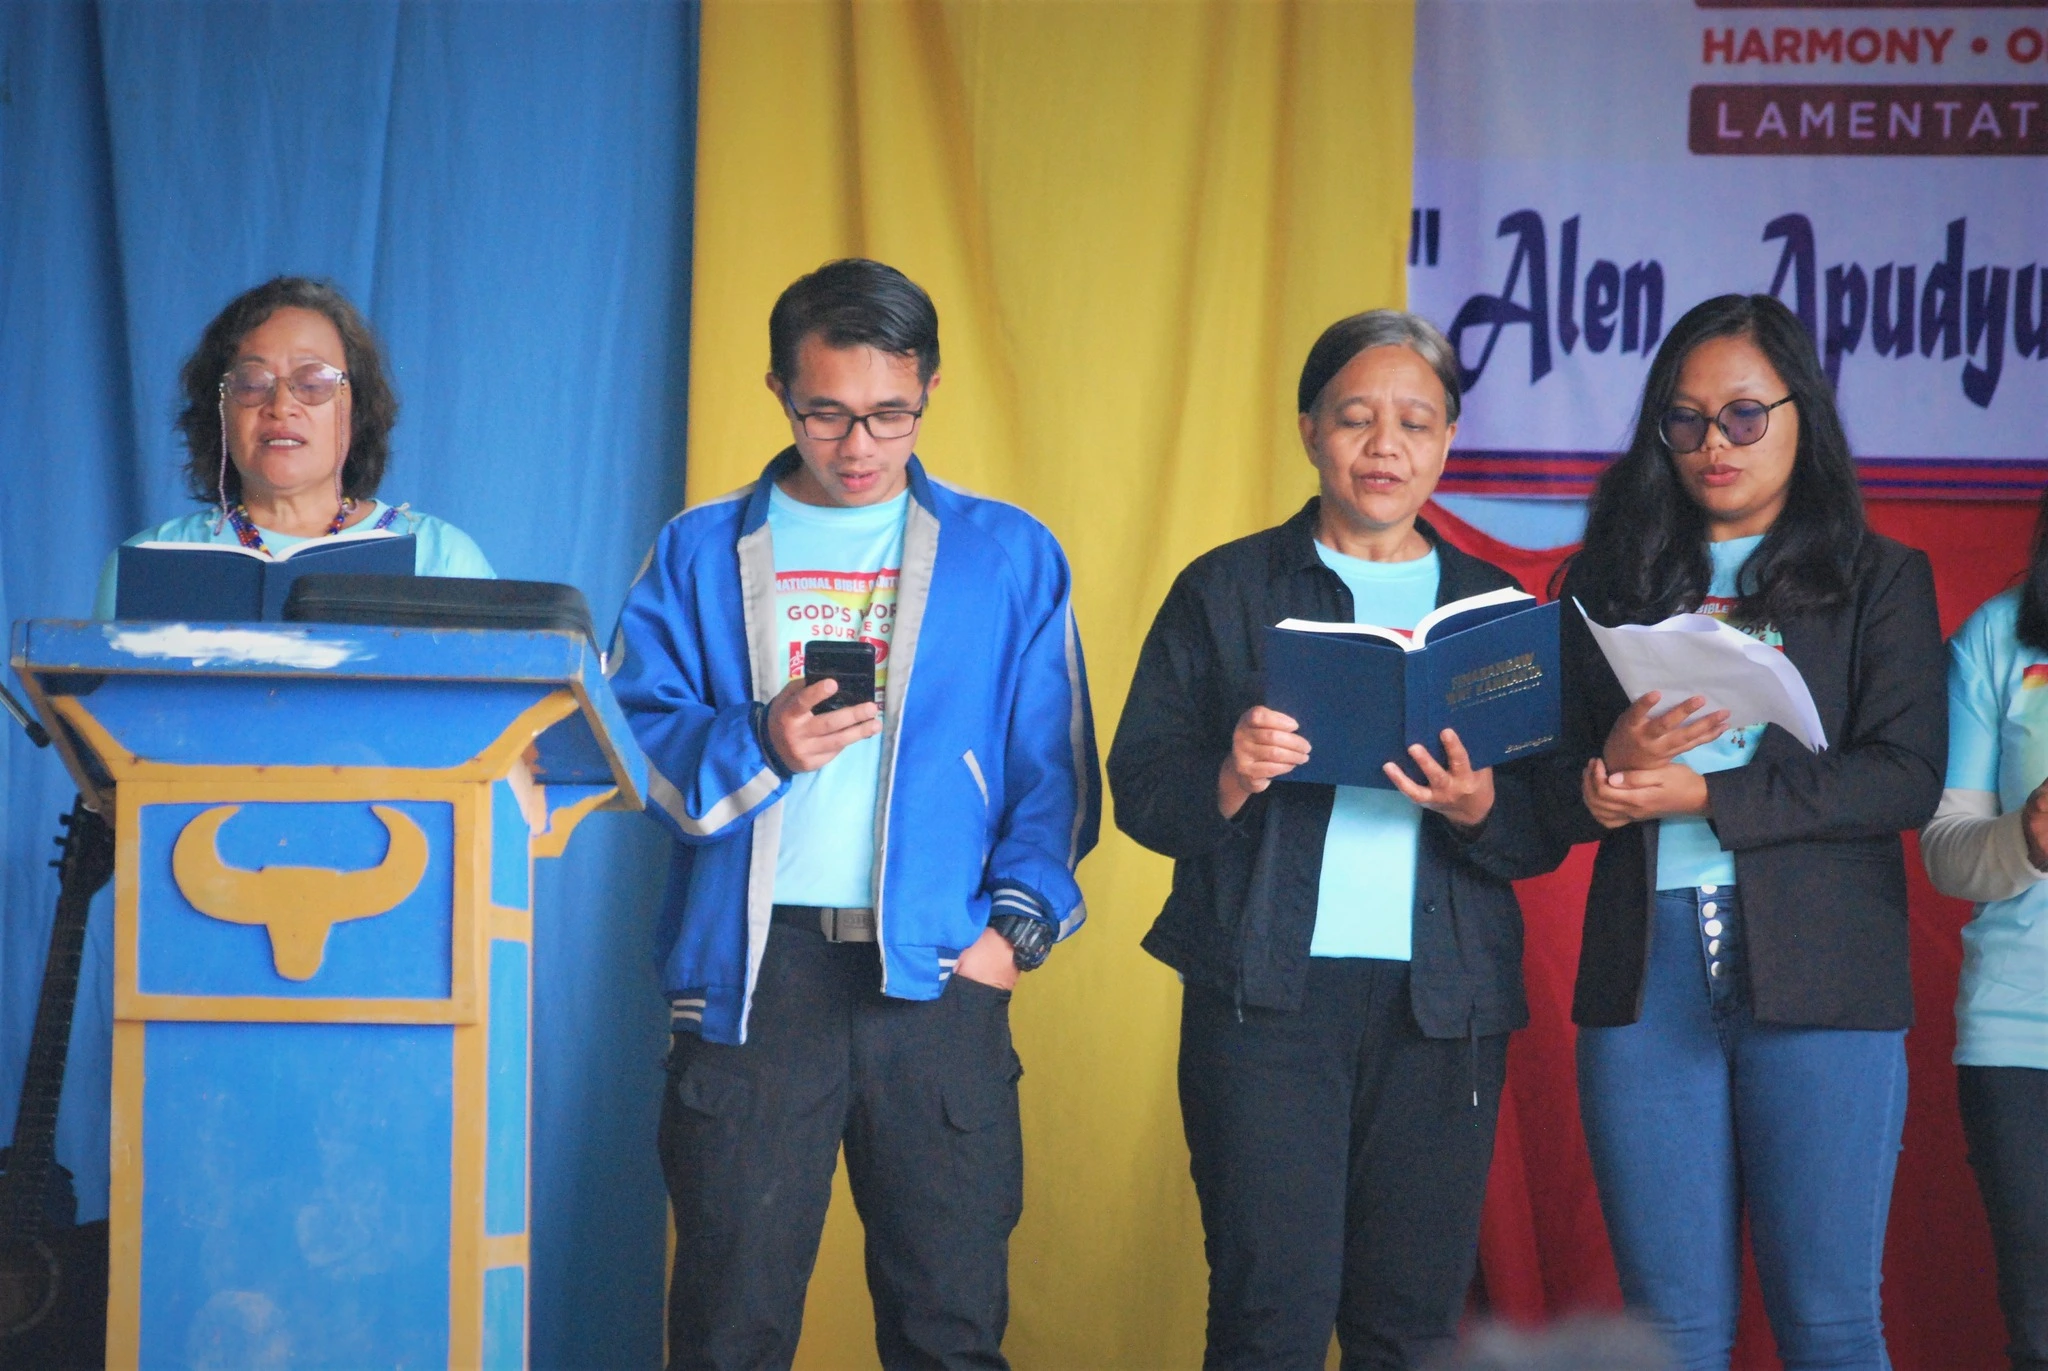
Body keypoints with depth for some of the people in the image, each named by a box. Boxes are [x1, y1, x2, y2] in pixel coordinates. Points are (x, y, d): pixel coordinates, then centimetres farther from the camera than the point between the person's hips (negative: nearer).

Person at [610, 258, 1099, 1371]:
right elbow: (633, 740, 6)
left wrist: (1016, 921, -4)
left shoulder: (1009, 556, 12)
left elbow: (1054, 765, 9)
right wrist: (759, 743, -12)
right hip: (750, 972, 0)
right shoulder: (702, 554, 13)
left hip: (936, 974, 0)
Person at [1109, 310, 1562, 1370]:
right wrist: (1232, 776, -18)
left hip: (1443, 1004, 2)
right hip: (1267, 993, -2)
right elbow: (1140, 789, 2)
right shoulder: (1226, 591, 9)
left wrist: (1478, 807, -13)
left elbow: (1544, 835, 9)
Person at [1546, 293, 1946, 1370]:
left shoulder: (1880, 579, 9)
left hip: (1818, 973, -2)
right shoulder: (1610, 582, 15)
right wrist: (1609, 776, -12)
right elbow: (1550, 784, 11)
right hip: (1646, 969, 2)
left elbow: (1906, 778, -5)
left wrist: (1704, 797, -12)